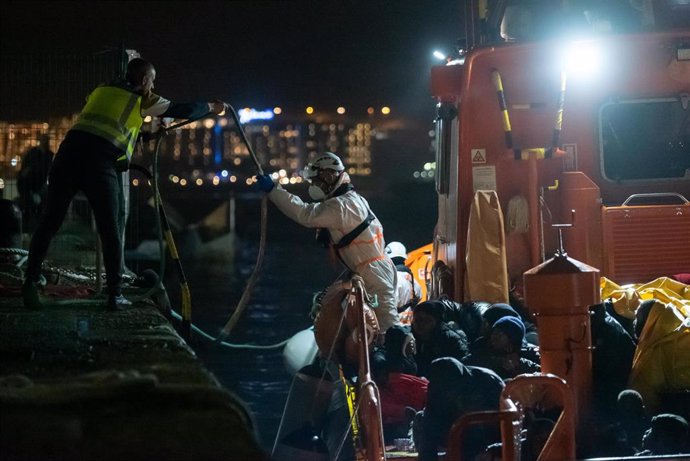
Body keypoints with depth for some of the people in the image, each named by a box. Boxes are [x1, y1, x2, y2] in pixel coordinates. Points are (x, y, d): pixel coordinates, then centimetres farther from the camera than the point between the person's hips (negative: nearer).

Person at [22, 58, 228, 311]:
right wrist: (211, 108, 37)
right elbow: (182, 110, 19)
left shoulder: (100, 91, 27)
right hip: (100, 163, -4)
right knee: (109, 230, 5)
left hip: (69, 150, 4)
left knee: (49, 222, 4)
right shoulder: (142, 100, 14)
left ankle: (31, 281, -8)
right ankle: (115, 295, 5)